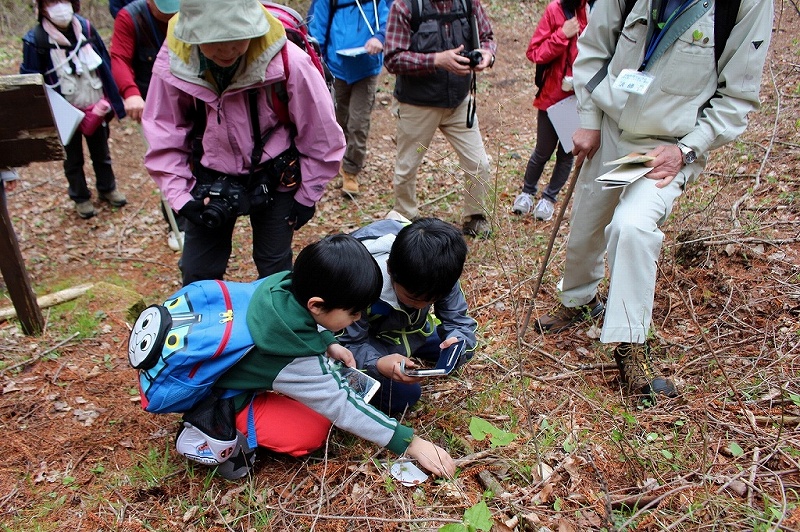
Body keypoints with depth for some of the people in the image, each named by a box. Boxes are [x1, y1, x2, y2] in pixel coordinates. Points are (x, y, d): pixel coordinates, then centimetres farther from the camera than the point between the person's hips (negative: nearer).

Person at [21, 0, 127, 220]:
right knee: (73, 159, 15)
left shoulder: (86, 28, -6)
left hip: (96, 109, 3)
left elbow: (105, 65, 3)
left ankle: (107, 189, 40)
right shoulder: (35, 40, -14)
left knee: (101, 153, 21)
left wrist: (110, 99, 1)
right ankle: (81, 198, 32)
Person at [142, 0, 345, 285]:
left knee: (275, 272, 10)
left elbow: (323, 138, -12)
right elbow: (164, 139, -4)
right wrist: (180, 197, -12)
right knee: (197, 275, 9)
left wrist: (306, 197, -4)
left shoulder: (288, 63, -25)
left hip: (275, 181, -2)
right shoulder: (173, 64, -18)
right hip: (210, 182, 2)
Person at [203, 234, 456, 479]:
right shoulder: (296, 357, -36)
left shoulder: (286, 283, -19)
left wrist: (329, 343, -5)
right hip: (227, 397, -8)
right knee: (312, 433, -12)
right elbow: (343, 406, -27)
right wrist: (410, 443, -23)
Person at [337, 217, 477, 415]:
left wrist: (458, 342, -43)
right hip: (366, 341, -5)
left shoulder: (441, 276, -27)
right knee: (402, 396, -18)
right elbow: (346, 344, -29)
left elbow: (457, 319, -17)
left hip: (412, 328, 5)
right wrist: (377, 364, -50)